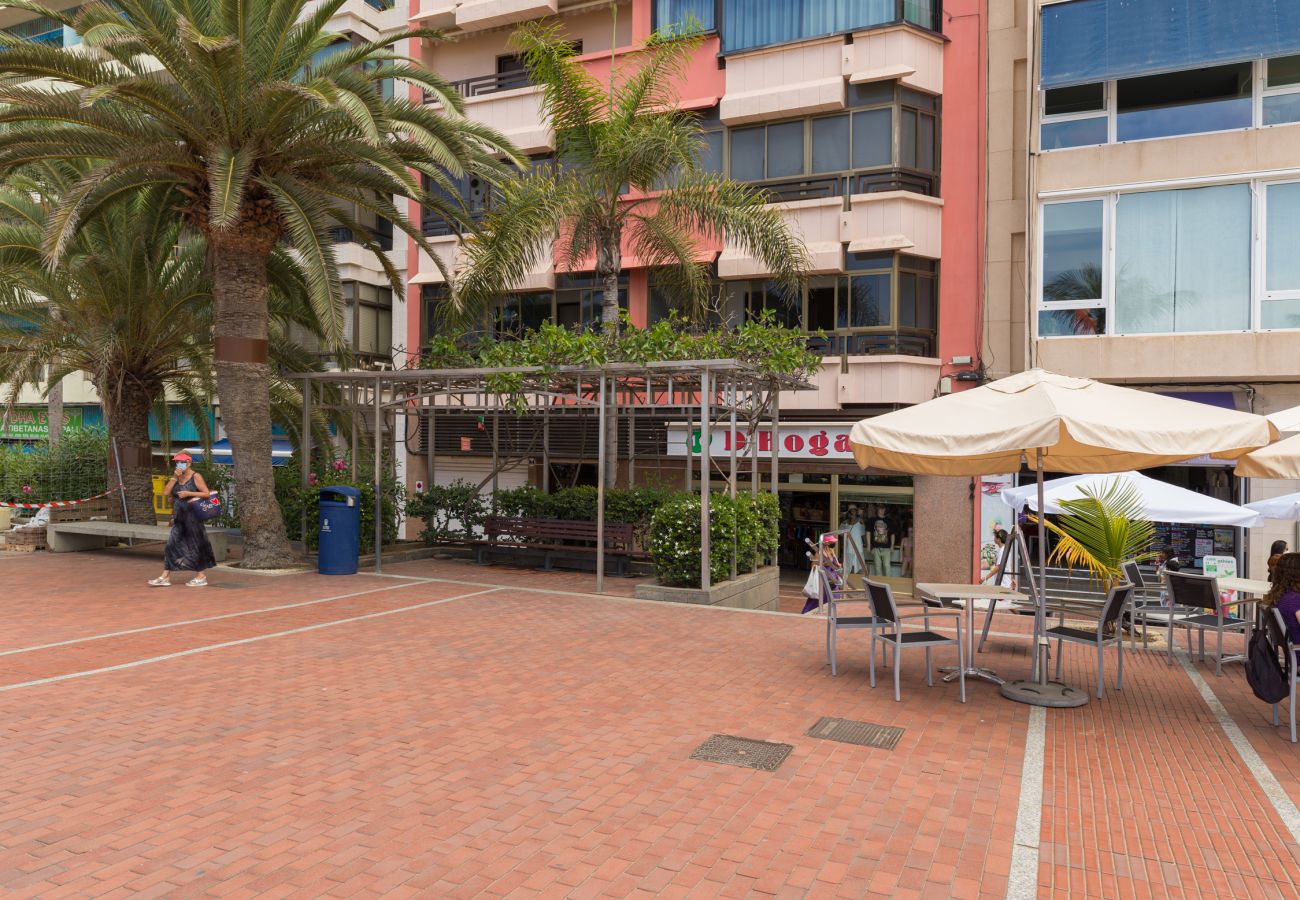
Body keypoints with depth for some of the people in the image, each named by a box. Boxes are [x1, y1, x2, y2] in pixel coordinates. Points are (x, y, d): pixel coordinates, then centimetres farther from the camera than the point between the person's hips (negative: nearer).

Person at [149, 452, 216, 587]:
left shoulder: (195, 477, -6)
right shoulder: (176, 477, 12)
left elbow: (207, 493, -11)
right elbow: (165, 493, 2)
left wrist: (188, 493, -18)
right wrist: (174, 478, -6)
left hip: (192, 516, -6)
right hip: (179, 517, 6)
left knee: (194, 546, 0)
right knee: (172, 545, 2)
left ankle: (201, 577, 9)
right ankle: (165, 577, 5)